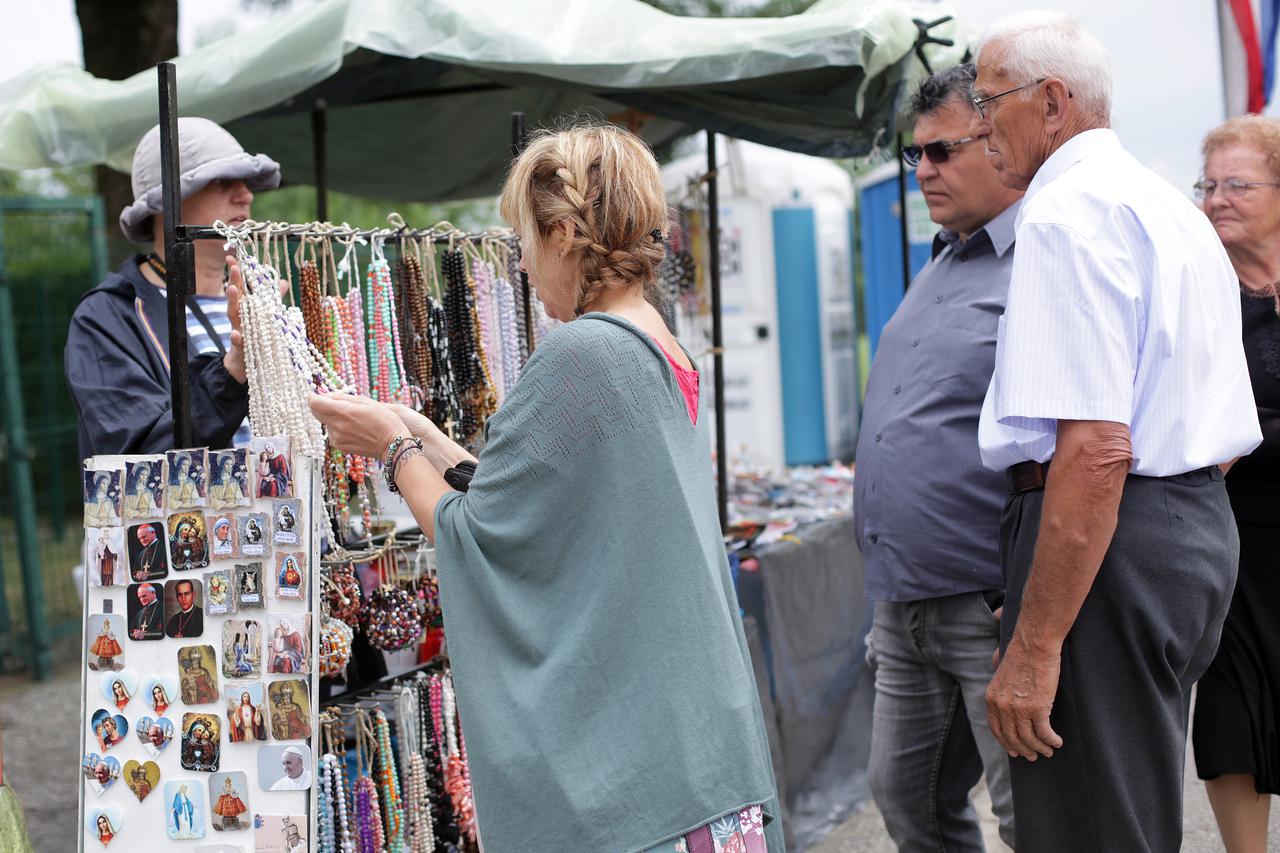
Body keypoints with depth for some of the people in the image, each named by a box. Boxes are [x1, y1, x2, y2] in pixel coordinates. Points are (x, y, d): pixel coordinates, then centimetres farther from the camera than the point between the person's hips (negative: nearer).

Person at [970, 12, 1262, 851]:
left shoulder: (1068, 214, -14)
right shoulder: (1176, 209, 19)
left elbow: (1096, 446, -24)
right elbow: (1228, 435, 23)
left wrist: (1034, 646, -24)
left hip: (1108, 531, -11)